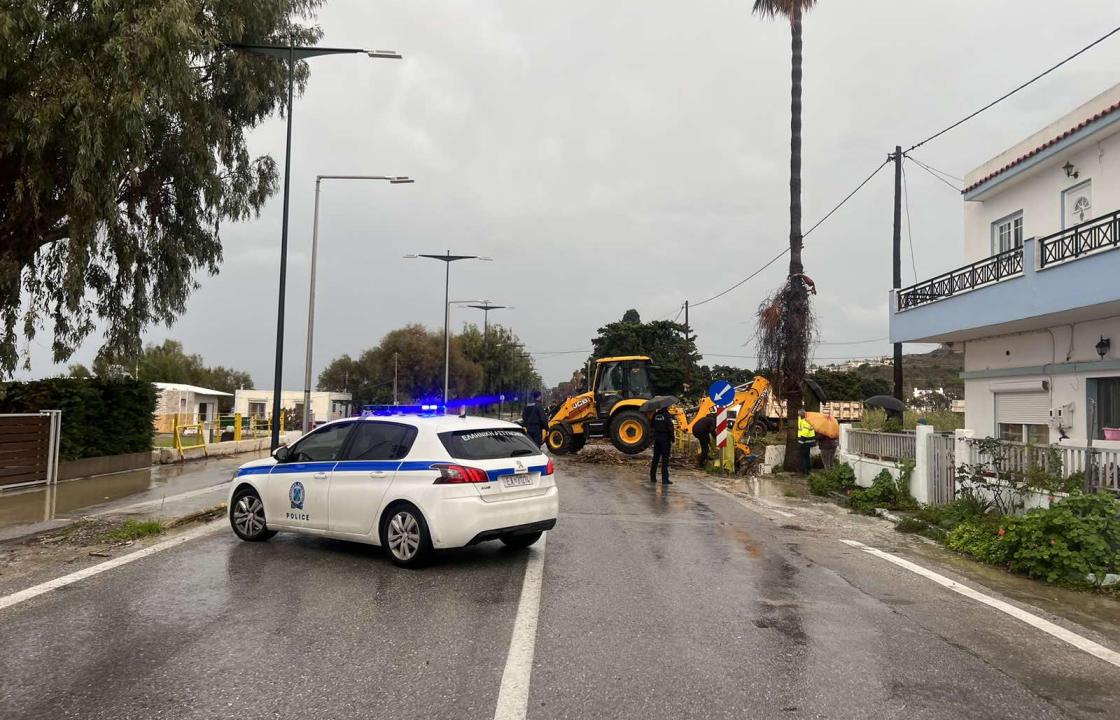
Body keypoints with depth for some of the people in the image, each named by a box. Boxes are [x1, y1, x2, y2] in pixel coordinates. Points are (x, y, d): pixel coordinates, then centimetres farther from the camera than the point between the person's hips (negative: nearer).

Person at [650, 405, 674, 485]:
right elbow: (670, 429, -15)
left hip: (656, 439, 5)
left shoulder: (655, 415, 4)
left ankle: (653, 477, 15)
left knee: (655, 458, 12)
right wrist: (672, 441, -12)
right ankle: (665, 479, -4)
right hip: (665, 439, -5)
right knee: (665, 459, -2)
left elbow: (651, 425, 14)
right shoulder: (667, 415, -12)